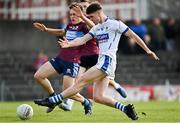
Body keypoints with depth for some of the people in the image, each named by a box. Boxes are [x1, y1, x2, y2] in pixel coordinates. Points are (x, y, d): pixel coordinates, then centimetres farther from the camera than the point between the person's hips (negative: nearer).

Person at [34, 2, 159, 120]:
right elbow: (83, 39, 9)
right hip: (102, 63, 9)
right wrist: (69, 44, -10)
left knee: (81, 81, -15)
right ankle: (126, 108, 3)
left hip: (107, 61, -9)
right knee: (98, 97, -1)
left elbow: (133, 36, 2)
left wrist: (147, 50, 2)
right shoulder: (96, 28, 20)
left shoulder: (115, 24, -1)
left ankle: (53, 100, -19)